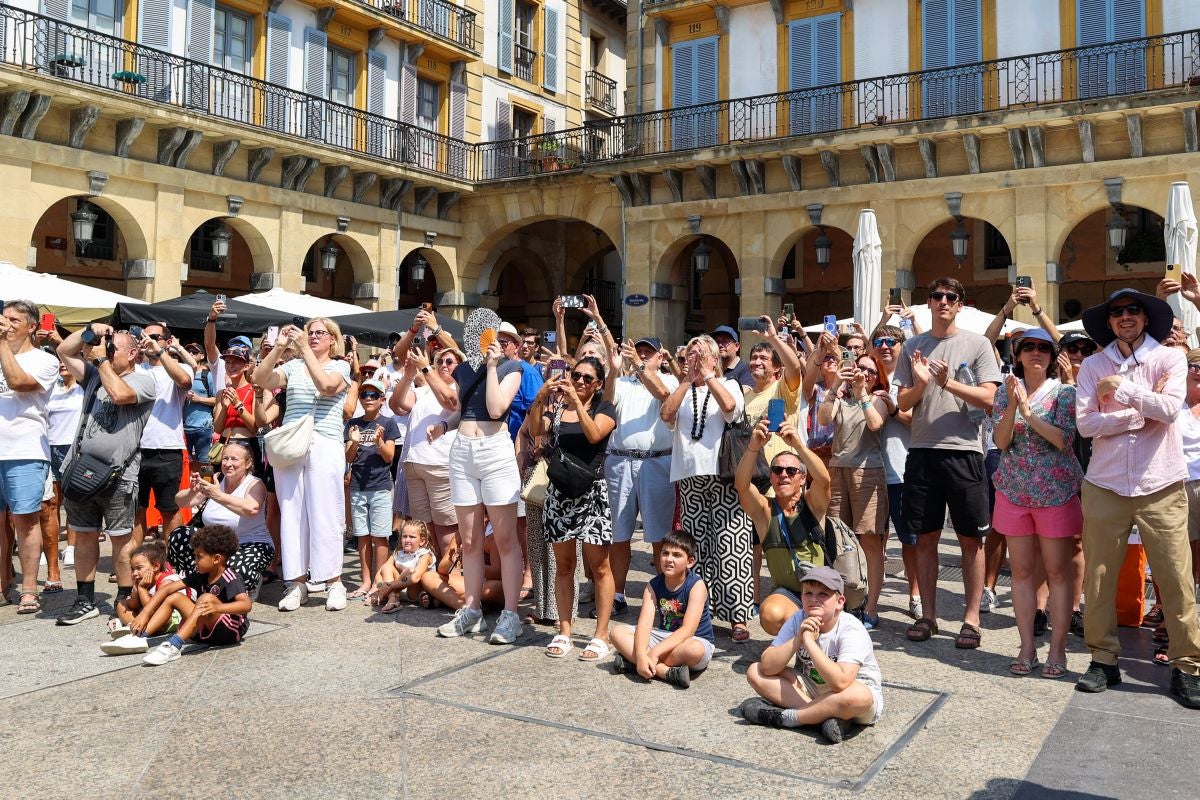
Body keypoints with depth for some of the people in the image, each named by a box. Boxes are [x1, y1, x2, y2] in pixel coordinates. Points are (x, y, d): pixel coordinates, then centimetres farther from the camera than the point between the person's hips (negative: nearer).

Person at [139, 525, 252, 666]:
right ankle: (139, 633, -10)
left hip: (231, 631, -8)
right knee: (175, 596, 1)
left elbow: (247, 604, -33)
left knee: (207, 598, -31)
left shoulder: (230, 579, -17)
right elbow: (167, 589, 2)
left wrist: (217, 608, -48)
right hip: (206, 630, 8)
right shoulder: (200, 576, 3)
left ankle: (174, 645, -39)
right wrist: (144, 614, -8)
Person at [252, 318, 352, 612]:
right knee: (291, 513, 4)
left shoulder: (340, 366, 7)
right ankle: (298, 582, 11)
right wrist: (279, 347, -5)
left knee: (324, 515, -4)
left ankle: (334, 581, 4)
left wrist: (304, 349, -13)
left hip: (324, 447, -4)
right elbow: (260, 379, 2)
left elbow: (325, 385, -14)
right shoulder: (293, 366, 15)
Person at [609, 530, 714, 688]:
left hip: (695, 640, -5)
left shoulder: (696, 585, -17)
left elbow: (687, 630, -26)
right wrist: (641, 655, -35)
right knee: (618, 633, -13)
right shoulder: (653, 586, -4)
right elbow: (645, 624, -16)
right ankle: (666, 672, -27)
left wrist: (654, 653, -33)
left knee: (695, 649, -41)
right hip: (664, 638, 5)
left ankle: (631, 662, -28)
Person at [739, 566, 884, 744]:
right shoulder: (798, 620, -9)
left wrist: (809, 641, -33)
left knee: (858, 696, -41)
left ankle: (785, 717, -21)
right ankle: (826, 715, -20)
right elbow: (767, 667, -15)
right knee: (755, 672, -11)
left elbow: (840, 683, -38)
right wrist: (797, 639, -28)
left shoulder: (851, 630, -22)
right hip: (811, 688, 5)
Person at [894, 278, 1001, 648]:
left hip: (964, 451, -2)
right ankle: (928, 615, 18)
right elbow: (903, 402, 8)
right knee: (926, 537, 8)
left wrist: (948, 383, -16)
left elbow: (988, 398, -4)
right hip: (922, 451, 2)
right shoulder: (913, 346, 10)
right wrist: (920, 384, -11)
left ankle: (971, 617, 12)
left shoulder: (977, 344, 3)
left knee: (971, 538, 3)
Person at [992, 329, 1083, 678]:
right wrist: (1013, 405, -17)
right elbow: (1001, 441, -3)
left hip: (1056, 491, -2)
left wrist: (1028, 411, -21)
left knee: (1058, 570, 1)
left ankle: (1057, 648, 10)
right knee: (1021, 570, 6)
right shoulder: (1007, 391, 5)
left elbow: (1063, 439, -13)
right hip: (1014, 490, 2)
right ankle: (1027, 646, 14)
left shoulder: (1064, 393, -1)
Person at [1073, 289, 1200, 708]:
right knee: (1098, 576, 5)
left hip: (1161, 485, -1)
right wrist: (1144, 413, -8)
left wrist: (1123, 388, -12)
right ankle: (1103, 659, 18)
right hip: (1105, 485, 1)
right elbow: (1085, 423, -5)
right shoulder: (1093, 366, 5)